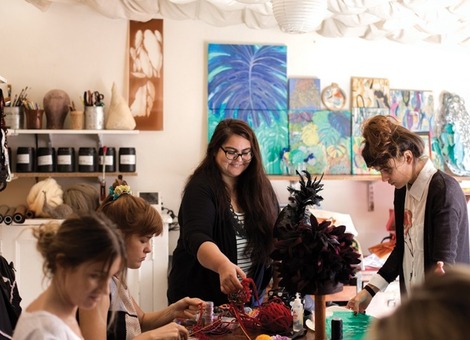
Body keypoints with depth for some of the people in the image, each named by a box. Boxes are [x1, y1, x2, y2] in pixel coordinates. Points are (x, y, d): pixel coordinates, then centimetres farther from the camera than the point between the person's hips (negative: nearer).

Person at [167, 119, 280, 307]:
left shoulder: (260, 187, 1)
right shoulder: (200, 188, -15)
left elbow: (277, 234, 4)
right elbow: (196, 238, -30)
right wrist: (223, 265, -49)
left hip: (249, 296, 4)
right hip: (199, 297, -4)